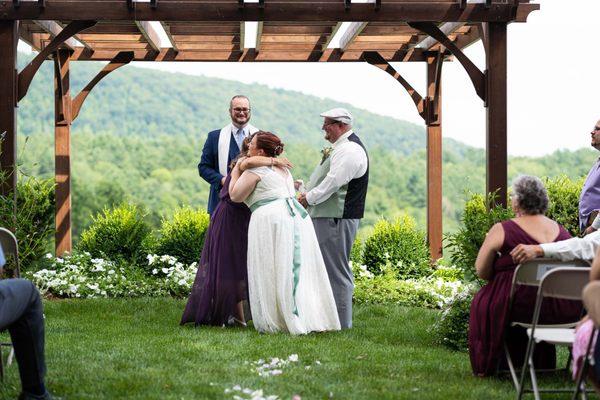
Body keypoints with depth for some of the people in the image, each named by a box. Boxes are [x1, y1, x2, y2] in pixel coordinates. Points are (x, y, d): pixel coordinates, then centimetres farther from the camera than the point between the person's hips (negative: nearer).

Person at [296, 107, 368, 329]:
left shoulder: (350, 150, -15)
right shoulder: (342, 147, 20)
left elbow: (333, 182, -21)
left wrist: (308, 198, -10)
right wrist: (307, 189, 8)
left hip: (336, 219, -11)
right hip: (329, 217, 11)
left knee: (336, 269, -6)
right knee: (329, 268, 13)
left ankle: (341, 321, -1)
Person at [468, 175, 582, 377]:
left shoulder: (502, 230, -7)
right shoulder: (562, 231, 8)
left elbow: (481, 271, -2)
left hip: (522, 307, -5)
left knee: (483, 302, 23)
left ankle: (486, 367, 29)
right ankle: (542, 365, 44)